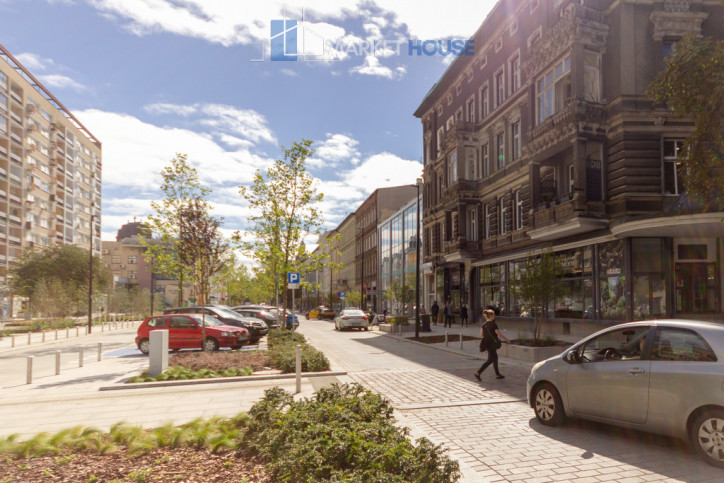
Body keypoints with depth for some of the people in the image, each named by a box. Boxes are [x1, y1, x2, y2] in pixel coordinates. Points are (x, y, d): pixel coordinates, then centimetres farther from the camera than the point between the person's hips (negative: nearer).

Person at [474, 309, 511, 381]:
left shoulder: (484, 324, 3)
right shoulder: (493, 324, -18)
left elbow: (481, 334, 3)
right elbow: (499, 334, -16)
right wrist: (507, 339, -2)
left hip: (486, 343, 8)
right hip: (492, 344, -8)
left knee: (495, 358, 19)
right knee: (490, 360, -2)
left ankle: (498, 374, 28)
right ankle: (478, 373, -11)